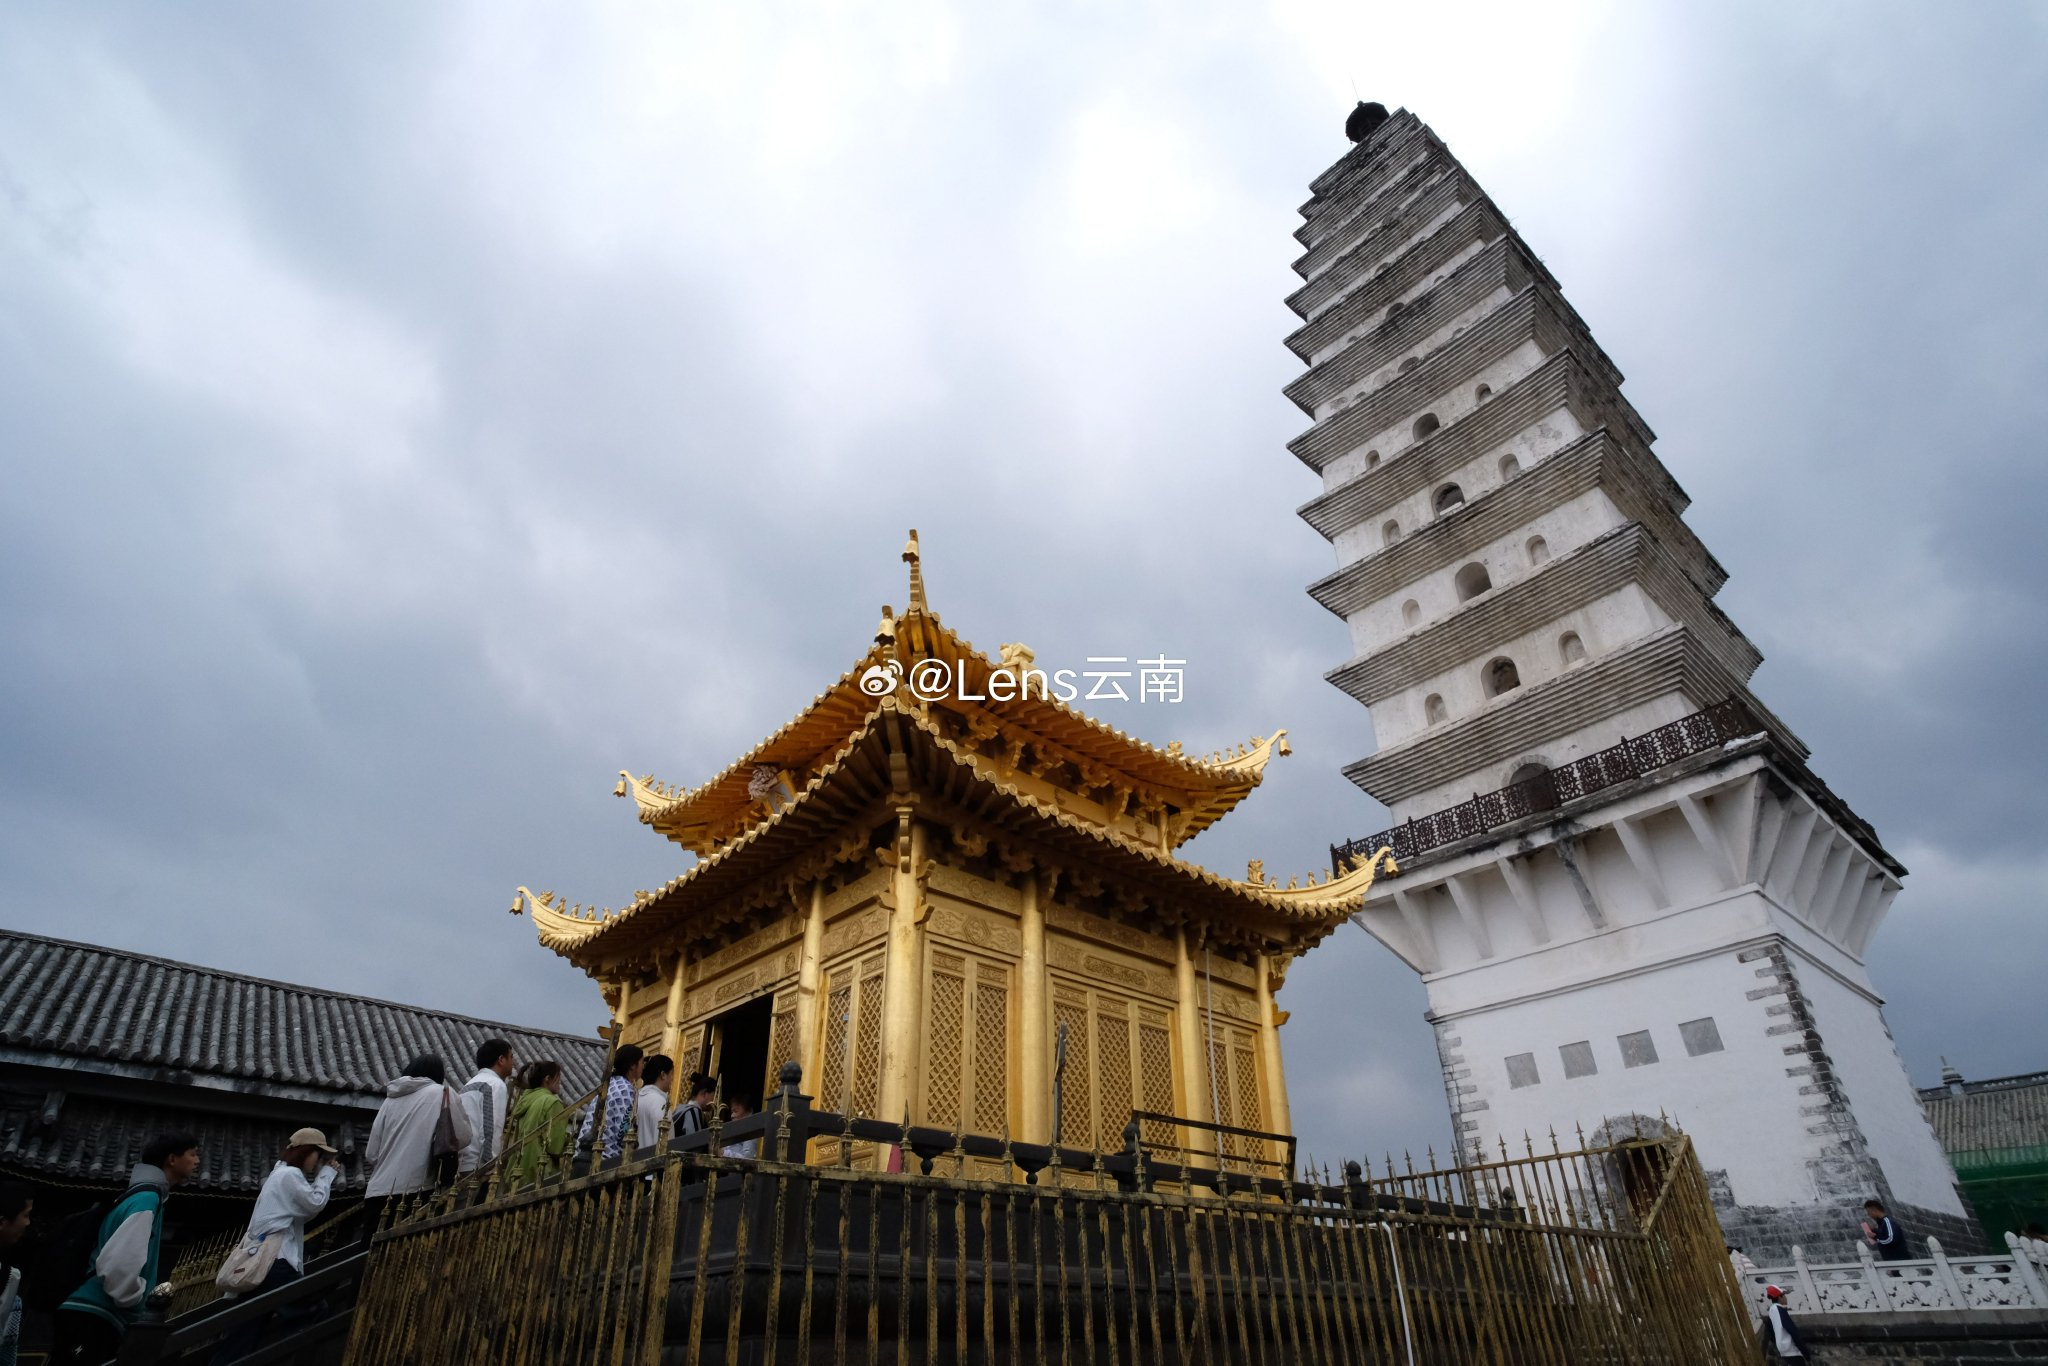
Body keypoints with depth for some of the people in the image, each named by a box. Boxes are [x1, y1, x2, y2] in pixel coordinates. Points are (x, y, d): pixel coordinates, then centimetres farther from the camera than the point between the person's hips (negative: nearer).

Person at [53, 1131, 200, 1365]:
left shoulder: (145, 1195, 16)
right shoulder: (147, 1198, -16)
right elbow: (118, 1262, -27)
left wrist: (151, 1289, 16)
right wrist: (134, 1298, -11)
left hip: (96, 1317, 10)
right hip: (93, 1318, -10)